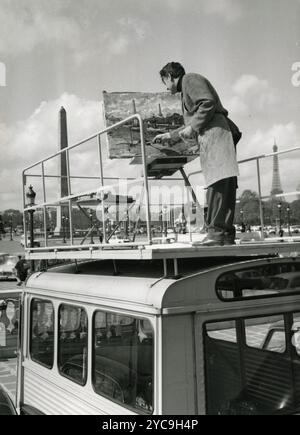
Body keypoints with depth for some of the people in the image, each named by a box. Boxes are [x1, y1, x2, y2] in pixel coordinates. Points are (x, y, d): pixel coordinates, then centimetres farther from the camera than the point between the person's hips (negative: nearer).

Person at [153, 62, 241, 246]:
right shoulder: (186, 90, 36)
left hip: (215, 132, -10)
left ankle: (217, 230, -27)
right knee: (222, 183, 1)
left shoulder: (190, 79, 7)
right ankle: (226, 234, -2)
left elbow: (208, 103, -11)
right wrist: (170, 135, 46)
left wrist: (192, 127, -8)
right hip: (209, 137, 10)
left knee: (219, 182, -19)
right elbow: (191, 125, 43)